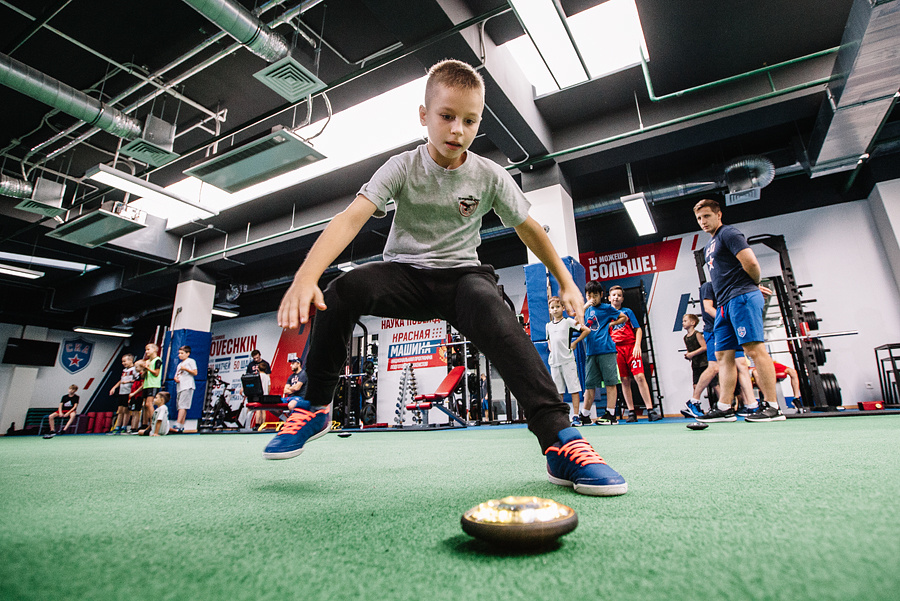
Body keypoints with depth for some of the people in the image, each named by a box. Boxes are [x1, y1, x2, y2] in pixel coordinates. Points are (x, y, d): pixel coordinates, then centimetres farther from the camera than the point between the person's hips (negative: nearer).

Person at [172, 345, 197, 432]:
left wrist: (185, 369, -13)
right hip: (180, 387, 8)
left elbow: (195, 373, -5)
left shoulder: (191, 361, 4)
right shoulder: (179, 365, 26)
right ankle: (181, 427, 6)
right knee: (180, 406, 5)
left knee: (183, 405, -17)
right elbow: (176, 375, 24)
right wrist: (176, 378, 2)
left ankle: (177, 424, -26)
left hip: (187, 387, -8)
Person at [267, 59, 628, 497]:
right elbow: (352, 217, -22)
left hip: (461, 274, 0)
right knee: (344, 290, -31)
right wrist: (306, 276, -38)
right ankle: (315, 406, -8)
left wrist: (566, 282, 8)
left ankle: (559, 438, -34)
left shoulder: (490, 176, -3)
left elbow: (529, 229, 9)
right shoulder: (402, 168, -7)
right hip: (404, 273, 0)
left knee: (490, 308, -37)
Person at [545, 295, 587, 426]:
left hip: (567, 360, -5)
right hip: (554, 361, 5)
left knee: (574, 388, -3)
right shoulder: (548, 325, 15)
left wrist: (575, 343, -5)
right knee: (558, 391, 8)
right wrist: (551, 349, 13)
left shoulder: (568, 321, 0)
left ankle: (576, 416, 3)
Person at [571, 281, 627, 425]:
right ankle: (585, 416, 13)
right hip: (590, 352, 4)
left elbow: (624, 317, 13)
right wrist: (585, 307, -7)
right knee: (589, 384, 7)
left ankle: (611, 415, 4)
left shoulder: (606, 308, 5)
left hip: (606, 350, -4)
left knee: (610, 382, -1)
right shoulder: (587, 309, 16)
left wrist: (611, 324, 1)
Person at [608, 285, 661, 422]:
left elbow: (638, 329, 8)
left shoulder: (627, 311, 11)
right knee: (625, 380, 2)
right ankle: (631, 412, 7)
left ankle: (650, 410, -8)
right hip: (616, 349, 1)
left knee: (640, 377, -11)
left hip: (631, 347, -1)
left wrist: (637, 345, -5)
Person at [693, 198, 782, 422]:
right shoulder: (709, 246, 25)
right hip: (725, 304, 9)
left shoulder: (729, 233, -4)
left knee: (754, 349, -11)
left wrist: (755, 284, 2)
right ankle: (724, 408, 3)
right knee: (723, 355, 3)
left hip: (742, 298, -9)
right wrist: (756, 286, 21)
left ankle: (772, 406, -7)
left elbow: (751, 263, -15)